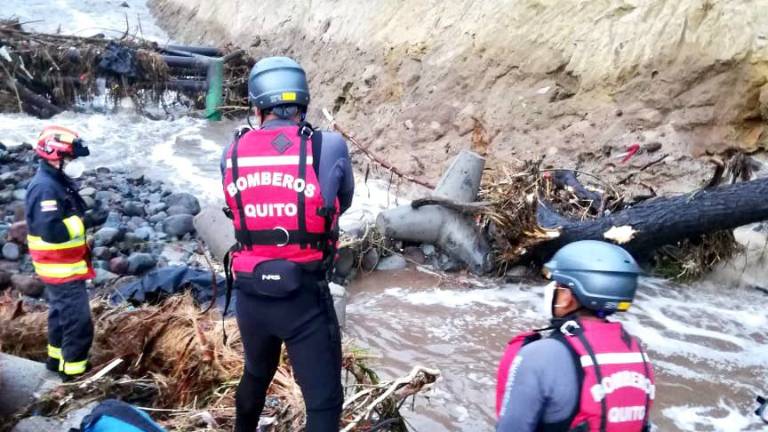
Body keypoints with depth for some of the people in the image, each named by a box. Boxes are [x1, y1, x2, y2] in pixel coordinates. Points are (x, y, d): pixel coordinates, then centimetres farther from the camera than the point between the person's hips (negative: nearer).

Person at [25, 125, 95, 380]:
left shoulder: (58, 182, 9)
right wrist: (82, 221, -21)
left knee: (61, 315, 23)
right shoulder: (45, 187, -23)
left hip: (63, 266, 10)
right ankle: (74, 370, 7)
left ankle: (57, 358, 38)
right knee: (78, 321, -3)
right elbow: (52, 231, -32)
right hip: (61, 269, -10)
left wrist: (81, 220, 0)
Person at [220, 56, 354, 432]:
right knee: (324, 401, 7)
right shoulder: (328, 147, -12)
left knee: (256, 375, 30)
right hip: (305, 297, -5)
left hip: (249, 294, 5)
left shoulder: (232, 153, -3)